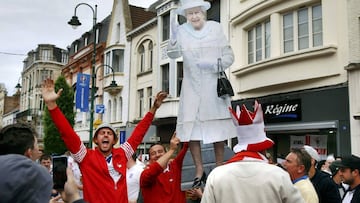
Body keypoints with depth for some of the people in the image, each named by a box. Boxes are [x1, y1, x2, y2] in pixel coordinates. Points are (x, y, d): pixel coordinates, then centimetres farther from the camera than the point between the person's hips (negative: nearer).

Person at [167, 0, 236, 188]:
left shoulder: (216, 28, 0)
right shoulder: (182, 31, -1)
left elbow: (229, 56, 1)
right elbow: (173, 54, -14)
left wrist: (213, 65, -16)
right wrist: (174, 38, -31)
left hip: (214, 86, 0)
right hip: (192, 88, 0)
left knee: (217, 129, 5)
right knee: (191, 129, -3)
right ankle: (199, 171, 9)